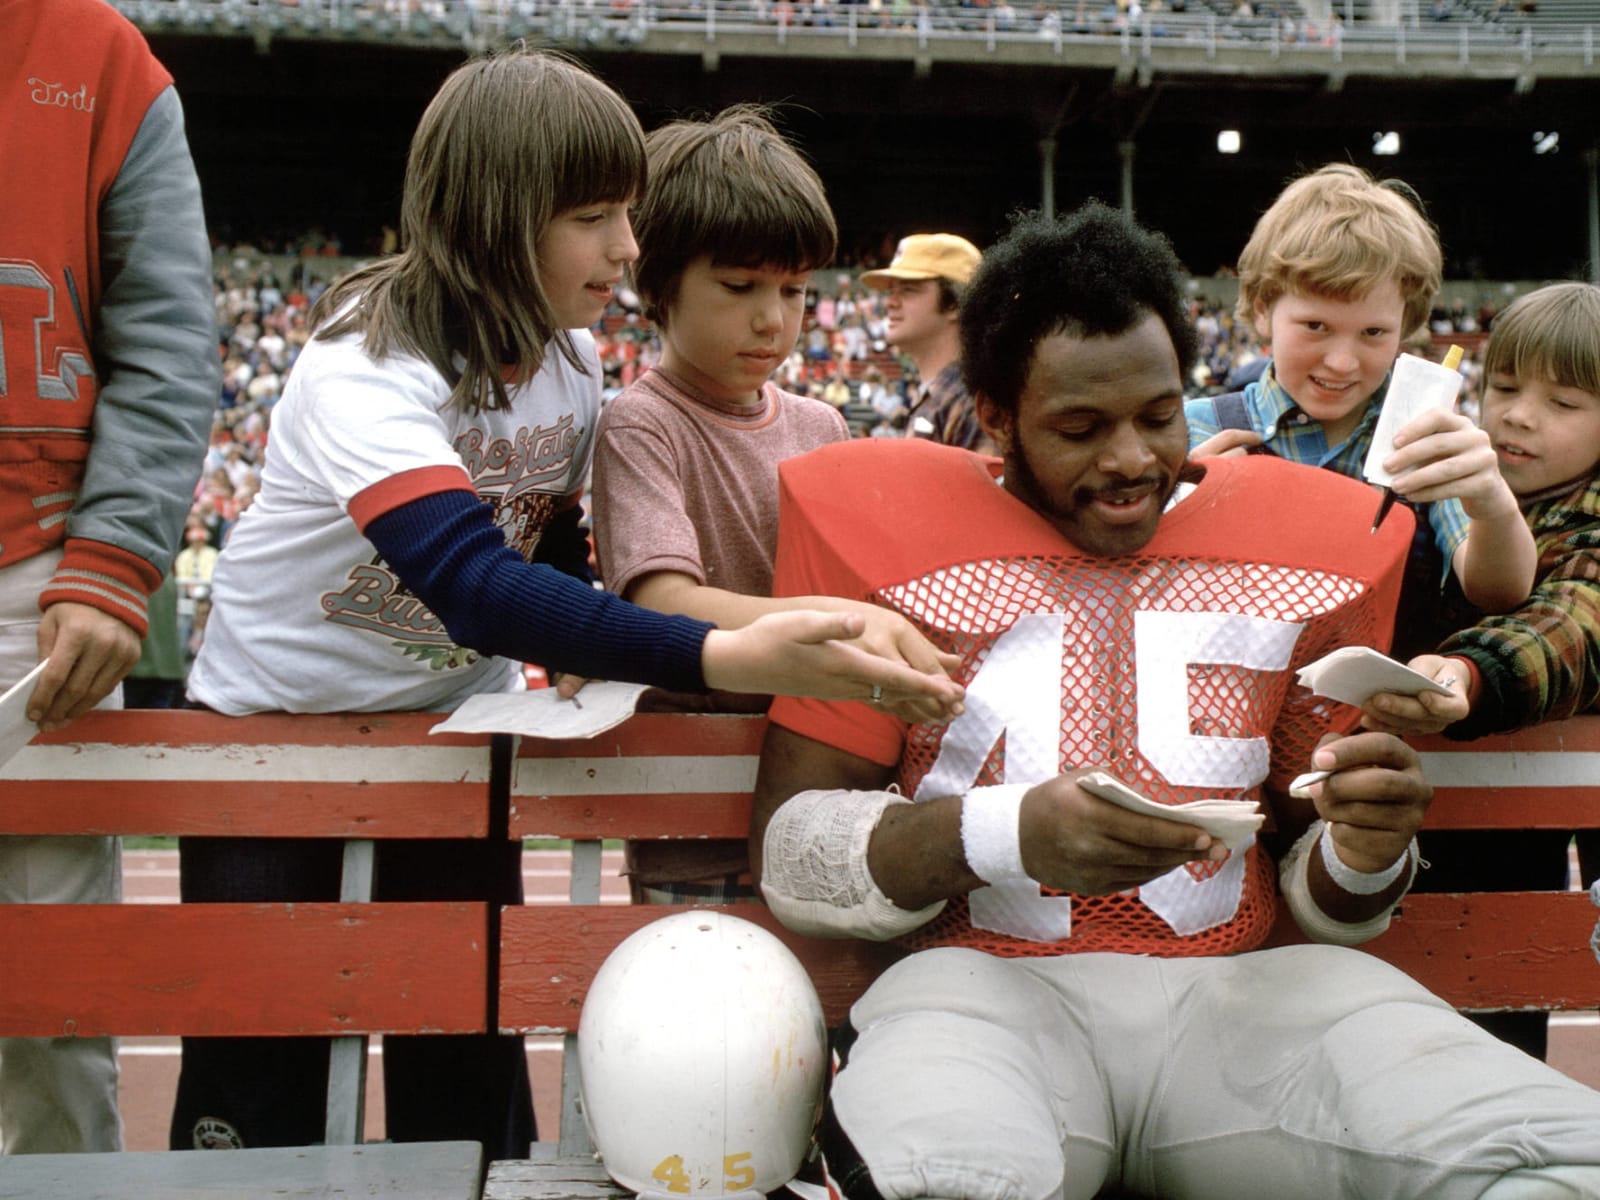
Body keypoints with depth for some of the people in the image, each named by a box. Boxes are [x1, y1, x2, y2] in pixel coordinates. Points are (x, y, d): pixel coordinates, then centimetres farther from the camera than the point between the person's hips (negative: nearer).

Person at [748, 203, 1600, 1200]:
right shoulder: (895, 528, 6)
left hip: (1239, 986, 4)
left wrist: (1365, 853, -5)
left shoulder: (1302, 541, 15)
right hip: (990, 981, -3)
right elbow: (789, 850, 0)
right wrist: (1006, 835, -18)